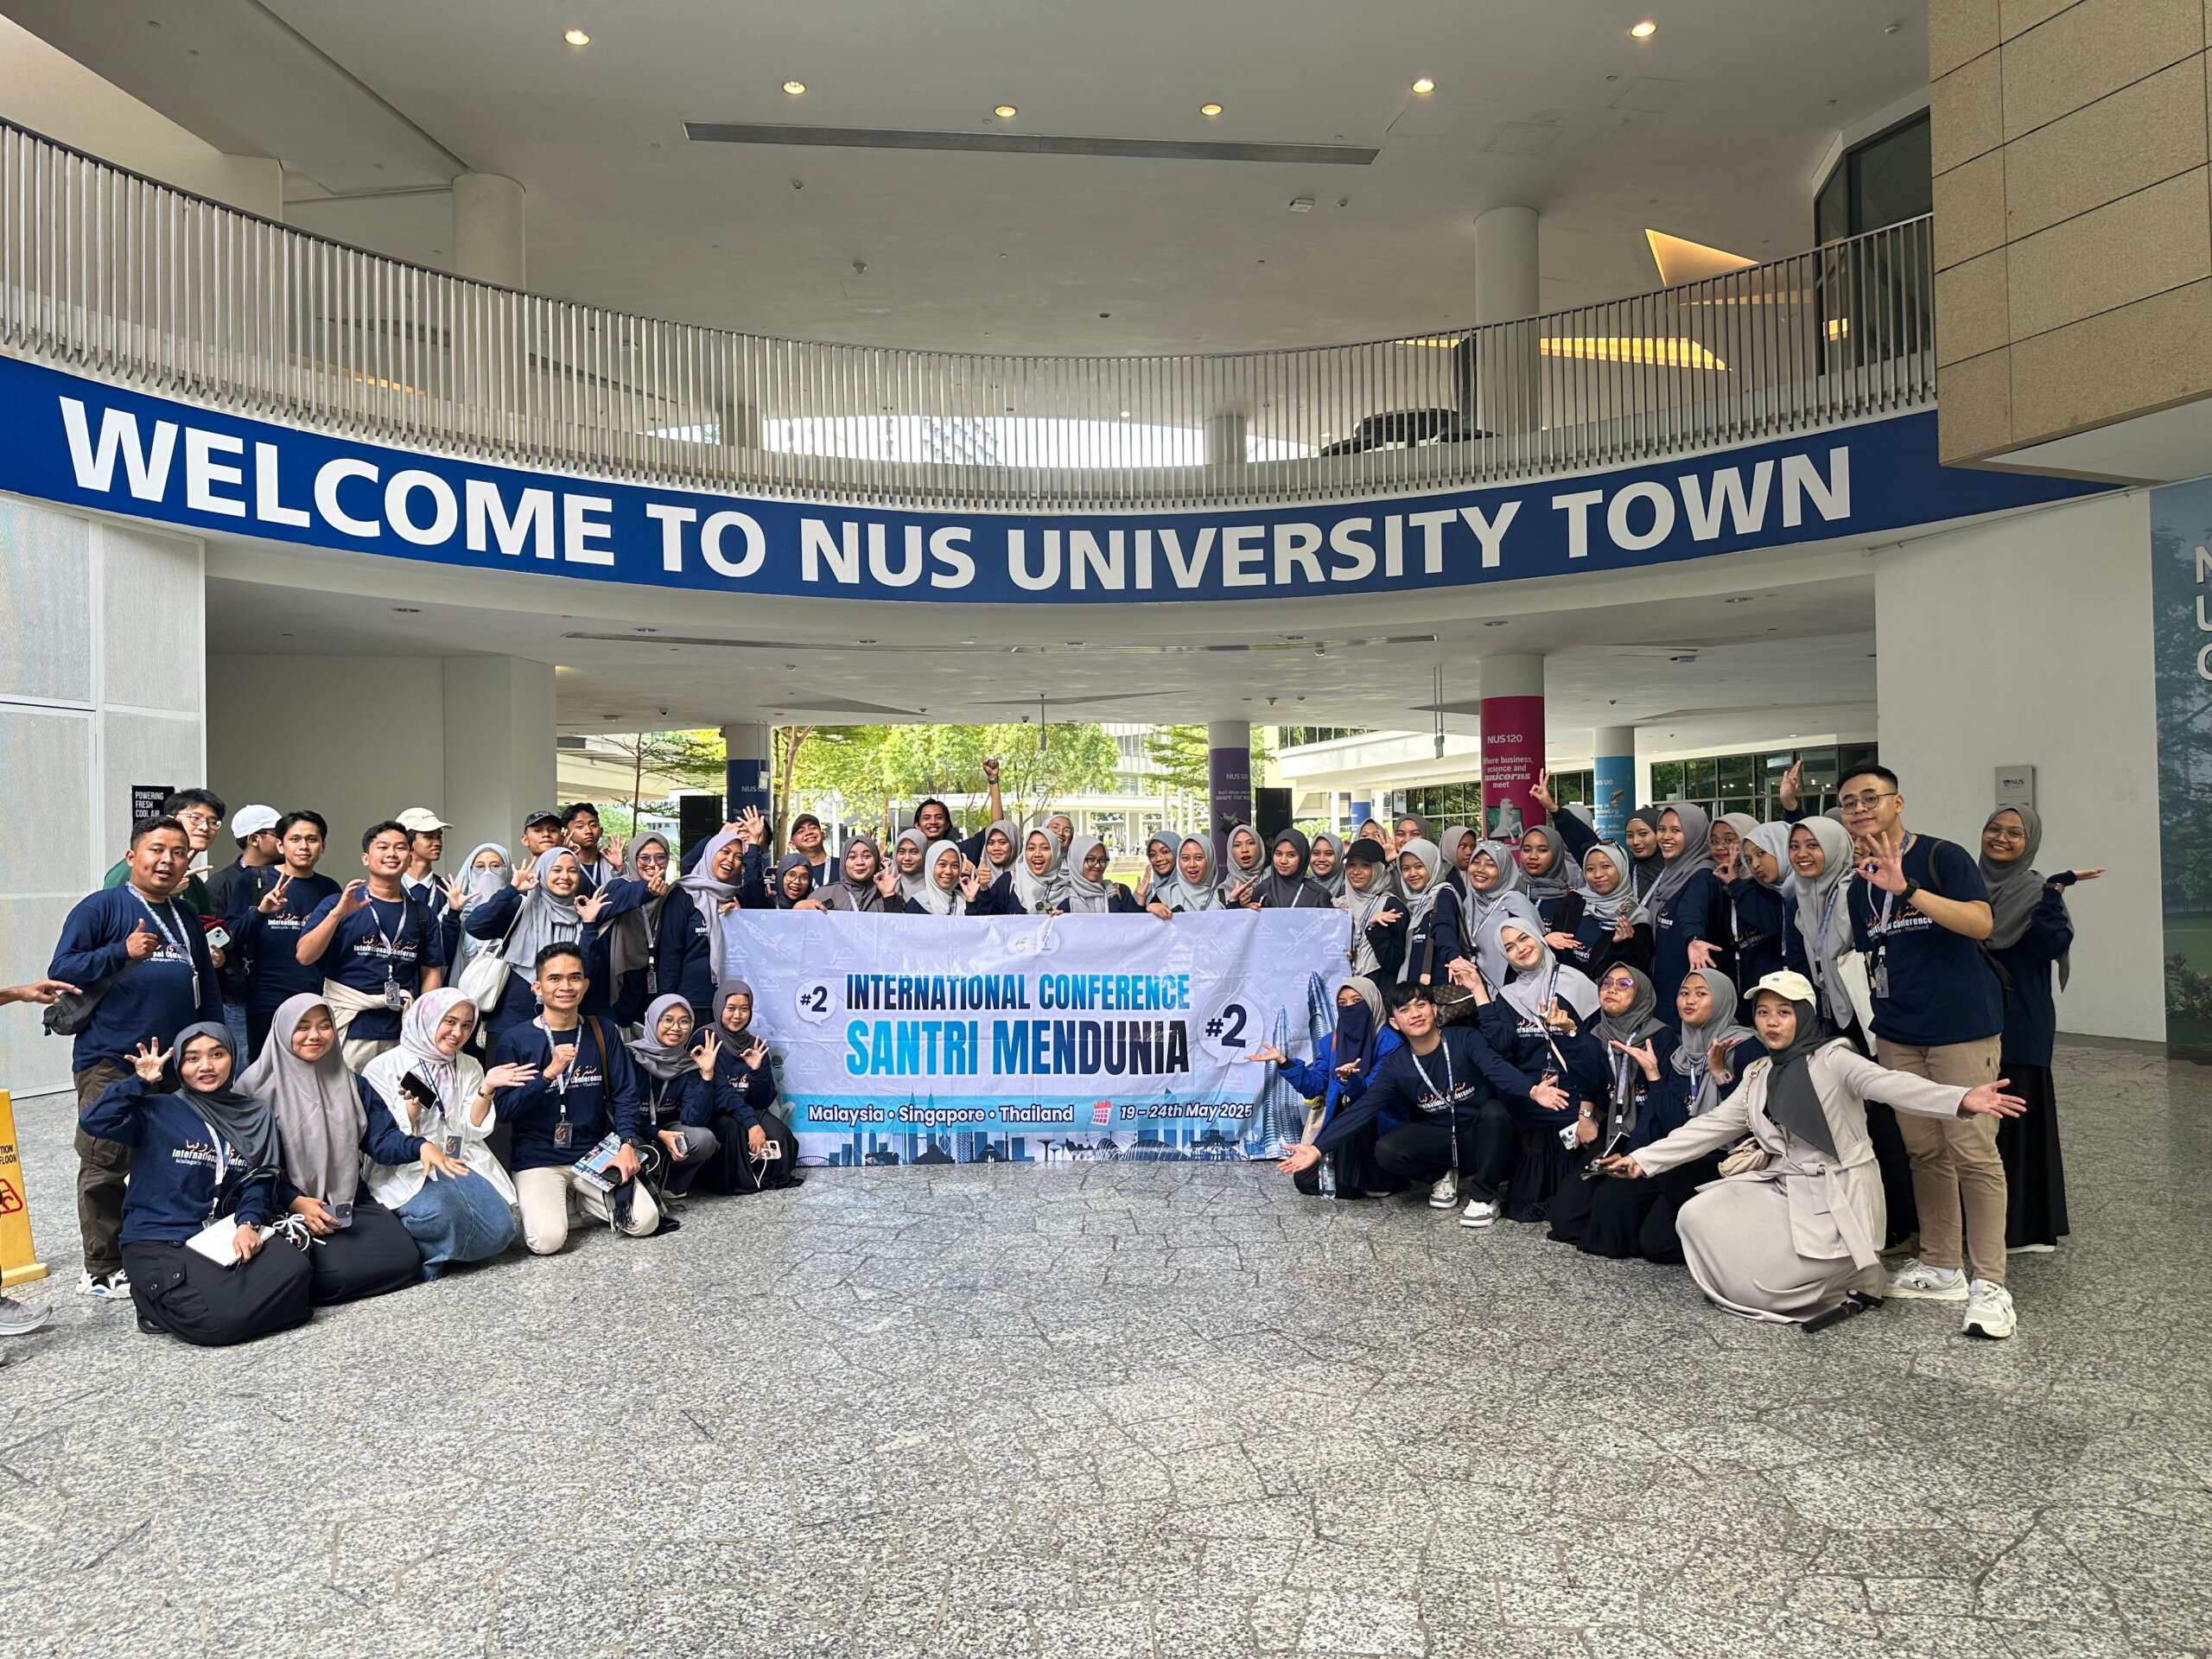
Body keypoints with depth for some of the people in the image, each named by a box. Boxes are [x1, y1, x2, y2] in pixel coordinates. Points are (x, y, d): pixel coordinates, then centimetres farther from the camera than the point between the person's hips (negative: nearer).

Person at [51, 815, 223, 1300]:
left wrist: (220, 1045, 16)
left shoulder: (187, 917, 16)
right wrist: (124, 952, -20)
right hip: (111, 1063, -6)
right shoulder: (101, 907, -3)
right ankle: (103, 1270, 11)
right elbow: (61, 969, -9)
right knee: (105, 1168, 0)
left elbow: (208, 990, 22)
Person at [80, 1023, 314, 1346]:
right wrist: (140, 1081, -10)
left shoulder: (256, 1115, 12)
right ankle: (160, 1302, 6)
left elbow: (257, 1180, 7)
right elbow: (92, 1122, -15)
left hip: (222, 1235, 4)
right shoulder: (158, 1112, 1)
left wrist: (248, 1223, -10)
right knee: (215, 1320, -29)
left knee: (295, 1272, -25)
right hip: (158, 1243, -4)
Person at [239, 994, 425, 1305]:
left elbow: (372, 1140, 10)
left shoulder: (345, 1080, 13)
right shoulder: (261, 1085, -3)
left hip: (348, 1199, 5)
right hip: (288, 1205, -5)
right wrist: (294, 1202, -18)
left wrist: (419, 1145, -9)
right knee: (338, 1272, -28)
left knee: (406, 1261, -15)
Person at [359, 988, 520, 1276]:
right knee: (440, 1214, -37)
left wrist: (487, 1090, -10)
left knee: (499, 1229, -24)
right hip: (405, 1167, -4)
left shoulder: (470, 1067, 13)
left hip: (461, 1161, 4)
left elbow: (473, 1131, 4)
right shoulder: (385, 1068, -1)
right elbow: (380, 1143, -4)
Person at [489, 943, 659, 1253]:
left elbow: (625, 1096, 5)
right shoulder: (515, 1041, -3)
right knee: (547, 1238, -25)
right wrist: (548, 1073, -22)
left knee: (645, 1222, -13)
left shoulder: (602, 1033, 6)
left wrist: (627, 1145, -10)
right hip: (538, 1158, -3)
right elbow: (504, 1109, -10)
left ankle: (586, 1201, 15)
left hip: (595, 1153, 3)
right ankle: (535, 1203, 9)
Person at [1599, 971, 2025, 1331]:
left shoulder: (1832, 1059, -10)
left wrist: (1961, 1099, -47)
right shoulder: (1759, 1075, 10)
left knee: (1756, 1283, -18)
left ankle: (1846, 1276, 8)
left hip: (1834, 1199, -7)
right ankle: (1807, 1266, 4)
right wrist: (1642, 1160, 6)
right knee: (1696, 1217, -11)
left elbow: (1891, 1084, -28)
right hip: (1780, 1186, 7)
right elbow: (1710, 1127, 12)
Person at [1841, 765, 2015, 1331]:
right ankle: (1941, 1267, 20)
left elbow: (1981, 923, -22)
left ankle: (1989, 1283, 0)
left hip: (1962, 1029, -6)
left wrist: (1906, 888, -31)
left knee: (1973, 1153, -6)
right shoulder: (1860, 885, 14)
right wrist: (1880, 1020, 16)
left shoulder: (1942, 857, -6)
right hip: (1898, 1036, 6)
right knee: (1925, 1152, 11)